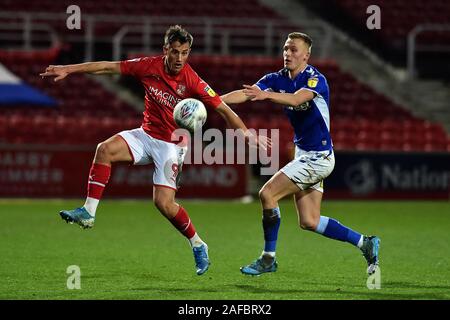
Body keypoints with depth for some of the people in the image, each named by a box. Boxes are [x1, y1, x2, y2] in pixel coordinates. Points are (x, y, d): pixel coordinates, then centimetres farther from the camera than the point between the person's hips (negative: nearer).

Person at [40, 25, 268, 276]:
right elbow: (108, 67, -3)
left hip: (172, 144, -4)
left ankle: (198, 246, 10)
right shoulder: (149, 66, -8)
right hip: (146, 135, 4)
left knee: (164, 203, -13)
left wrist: (247, 134, -23)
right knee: (105, 149, -20)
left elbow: (224, 109, -15)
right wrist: (68, 70, -2)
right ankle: (88, 212, -18)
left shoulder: (193, 81, -19)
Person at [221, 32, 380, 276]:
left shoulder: (316, 79, -17)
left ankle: (268, 259, -2)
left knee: (267, 194, -14)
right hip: (304, 154, 8)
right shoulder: (277, 79, 5)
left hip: (318, 156, -8)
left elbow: (297, 99, -38)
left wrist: (266, 94, -54)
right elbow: (246, 94, -6)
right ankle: (365, 243, 19)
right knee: (309, 222, 6)